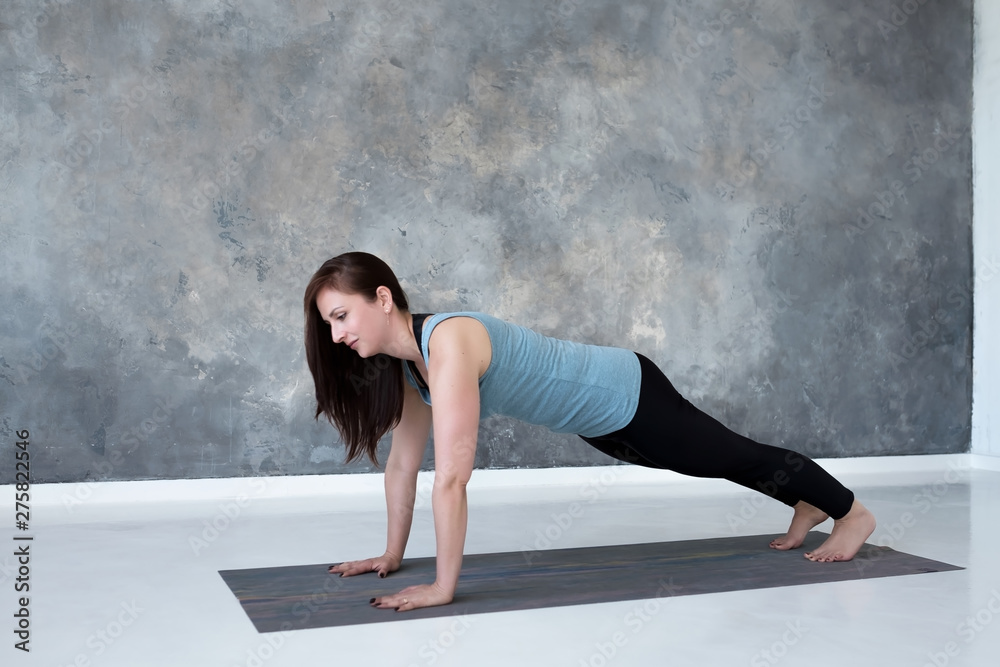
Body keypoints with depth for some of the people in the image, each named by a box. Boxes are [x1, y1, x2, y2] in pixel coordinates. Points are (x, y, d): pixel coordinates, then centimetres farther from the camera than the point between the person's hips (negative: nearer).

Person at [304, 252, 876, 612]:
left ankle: (851, 511, 40)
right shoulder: (404, 360, -8)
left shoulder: (448, 344, -36)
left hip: (626, 395, -8)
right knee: (722, 461, 28)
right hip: (595, 418, 8)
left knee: (736, 457, 15)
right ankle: (809, 507, 53)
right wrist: (392, 555, 5)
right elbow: (403, 462, 1)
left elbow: (452, 479, -39)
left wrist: (443, 588, -34)